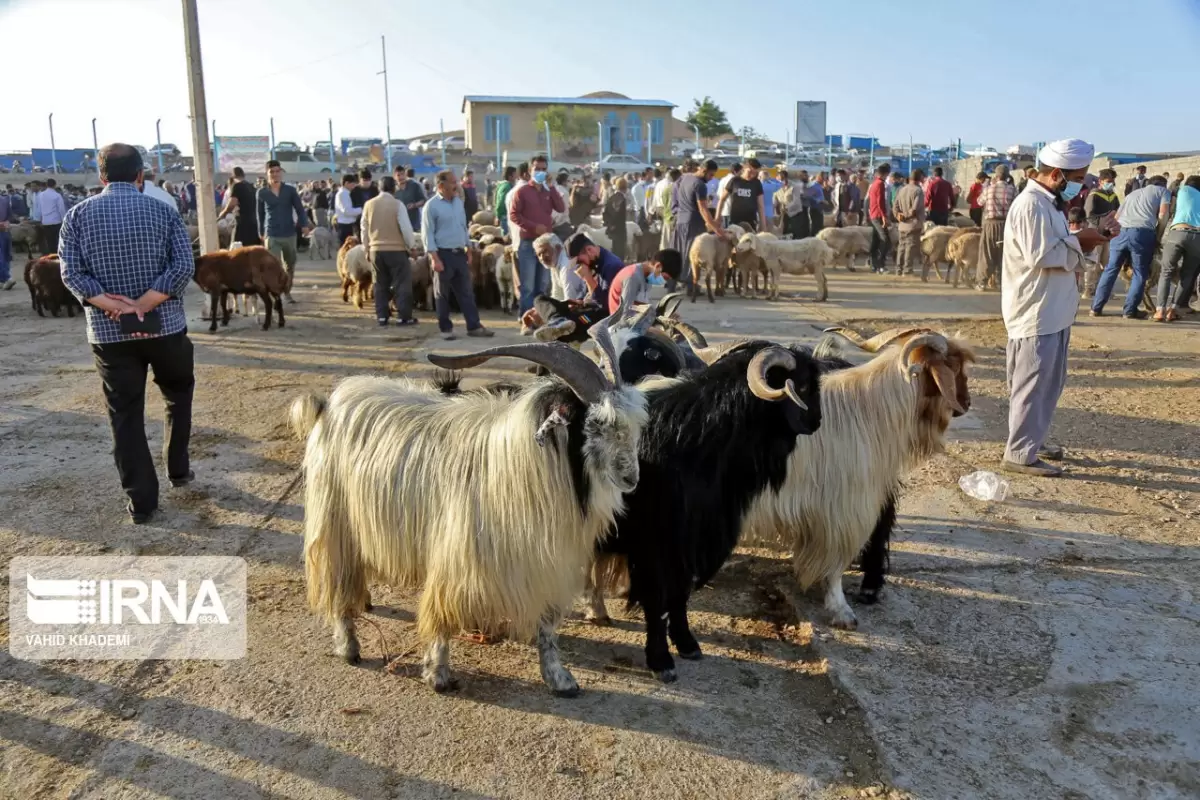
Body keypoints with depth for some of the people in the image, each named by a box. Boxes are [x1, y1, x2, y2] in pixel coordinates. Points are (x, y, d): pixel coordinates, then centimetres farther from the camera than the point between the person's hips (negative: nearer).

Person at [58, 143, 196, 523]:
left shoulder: (78, 215, 2)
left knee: (125, 415, 6)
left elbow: (71, 272, -8)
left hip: (108, 332, 1)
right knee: (178, 395, 23)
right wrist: (142, 305, -14)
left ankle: (141, 501, 7)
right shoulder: (163, 211, 0)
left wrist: (111, 306, -14)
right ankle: (178, 469, 28)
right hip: (165, 326, 0)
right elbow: (183, 267, -12)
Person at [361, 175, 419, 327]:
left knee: (381, 284, 12)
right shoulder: (397, 204, -10)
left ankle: (382, 317, 11)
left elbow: (364, 229, 10)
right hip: (396, 249, -5)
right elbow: (406, 228, -11)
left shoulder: (369, 204, 4)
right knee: (402, 283, 2)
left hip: (376, 250, 5)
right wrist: (412, 246, 1)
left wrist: (367, 248, 19)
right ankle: (405, 317, 0)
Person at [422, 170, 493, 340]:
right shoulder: (432, 205, -10)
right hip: (443, 254, -6)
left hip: (459, 253, 6)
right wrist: (434, 258, -18)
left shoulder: (458, 201, 11)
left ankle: (474, 326, 10)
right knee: (442, 294, 4)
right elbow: (427, 234, -12)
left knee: (466, 292, 7)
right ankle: (445, 328, 12)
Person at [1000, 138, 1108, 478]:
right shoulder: (1030, 205, -18)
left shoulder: (1049, 202, 14)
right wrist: (1078, 241, -13)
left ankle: (1032, 441, 30)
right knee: (1033, 384, -4)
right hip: (1035, 312, -10)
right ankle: (1019, 454, 4)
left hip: (1053, 311, 10)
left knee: (1049, 382, 18)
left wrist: (1078, 241, 2)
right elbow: (1040, 257, -25)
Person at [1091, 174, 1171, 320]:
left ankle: (1096, 308, 10)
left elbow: (1116, 217, 31)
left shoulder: (1133, 193, 34)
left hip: (1120, 231, 4)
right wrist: (1158, 236, 14)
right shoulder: (1163, 191, 20)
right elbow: (1163, 214, 5)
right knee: (1140, 273, 5)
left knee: (1110, 269, 11)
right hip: (1142, 233, -4)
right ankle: (1130, 310, 4)